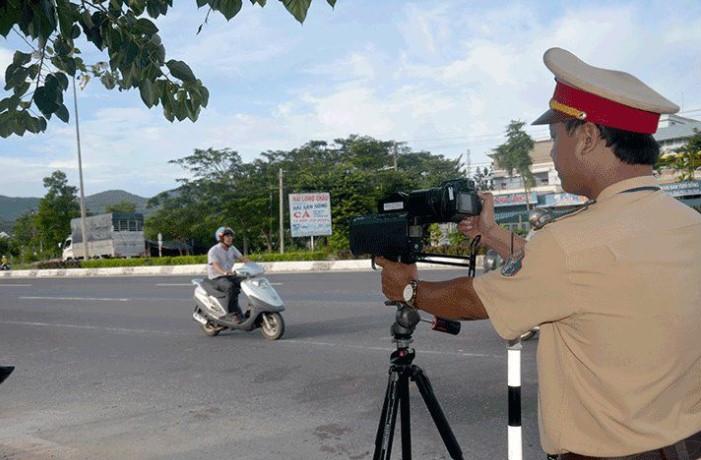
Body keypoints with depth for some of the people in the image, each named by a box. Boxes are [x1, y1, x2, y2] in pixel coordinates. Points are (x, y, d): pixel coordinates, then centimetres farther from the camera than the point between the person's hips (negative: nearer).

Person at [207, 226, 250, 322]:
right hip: (216, 278, -7)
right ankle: (232, 314, -30)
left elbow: (242, 258, 3)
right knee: (230, 287, -37)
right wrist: (224, 272, -50)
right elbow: (216, 265, -29)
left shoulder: (232, 248, 8)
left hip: (229, 276, 7)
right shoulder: (213, 251, -14)